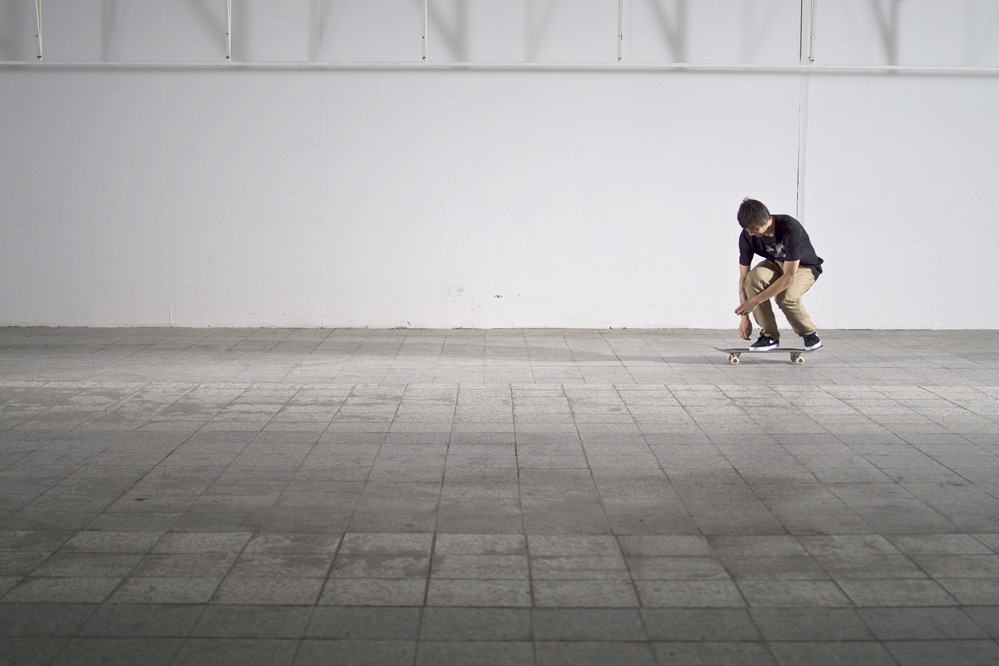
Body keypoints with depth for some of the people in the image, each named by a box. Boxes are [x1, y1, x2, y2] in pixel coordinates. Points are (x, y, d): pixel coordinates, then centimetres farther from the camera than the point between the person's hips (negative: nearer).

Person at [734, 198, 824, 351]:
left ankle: (810, 334, -3)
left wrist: (755, 301, -37)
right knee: (753, 278, -31)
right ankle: (769, 336, -17)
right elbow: (743, 278, -14)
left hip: (805, 266, -4)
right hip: (776, 264, 4)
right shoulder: (747, 236, -21)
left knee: (786, 297, -35)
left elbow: (789, 277, -36)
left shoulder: (791, 228, -36)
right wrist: (744, 317, -19)